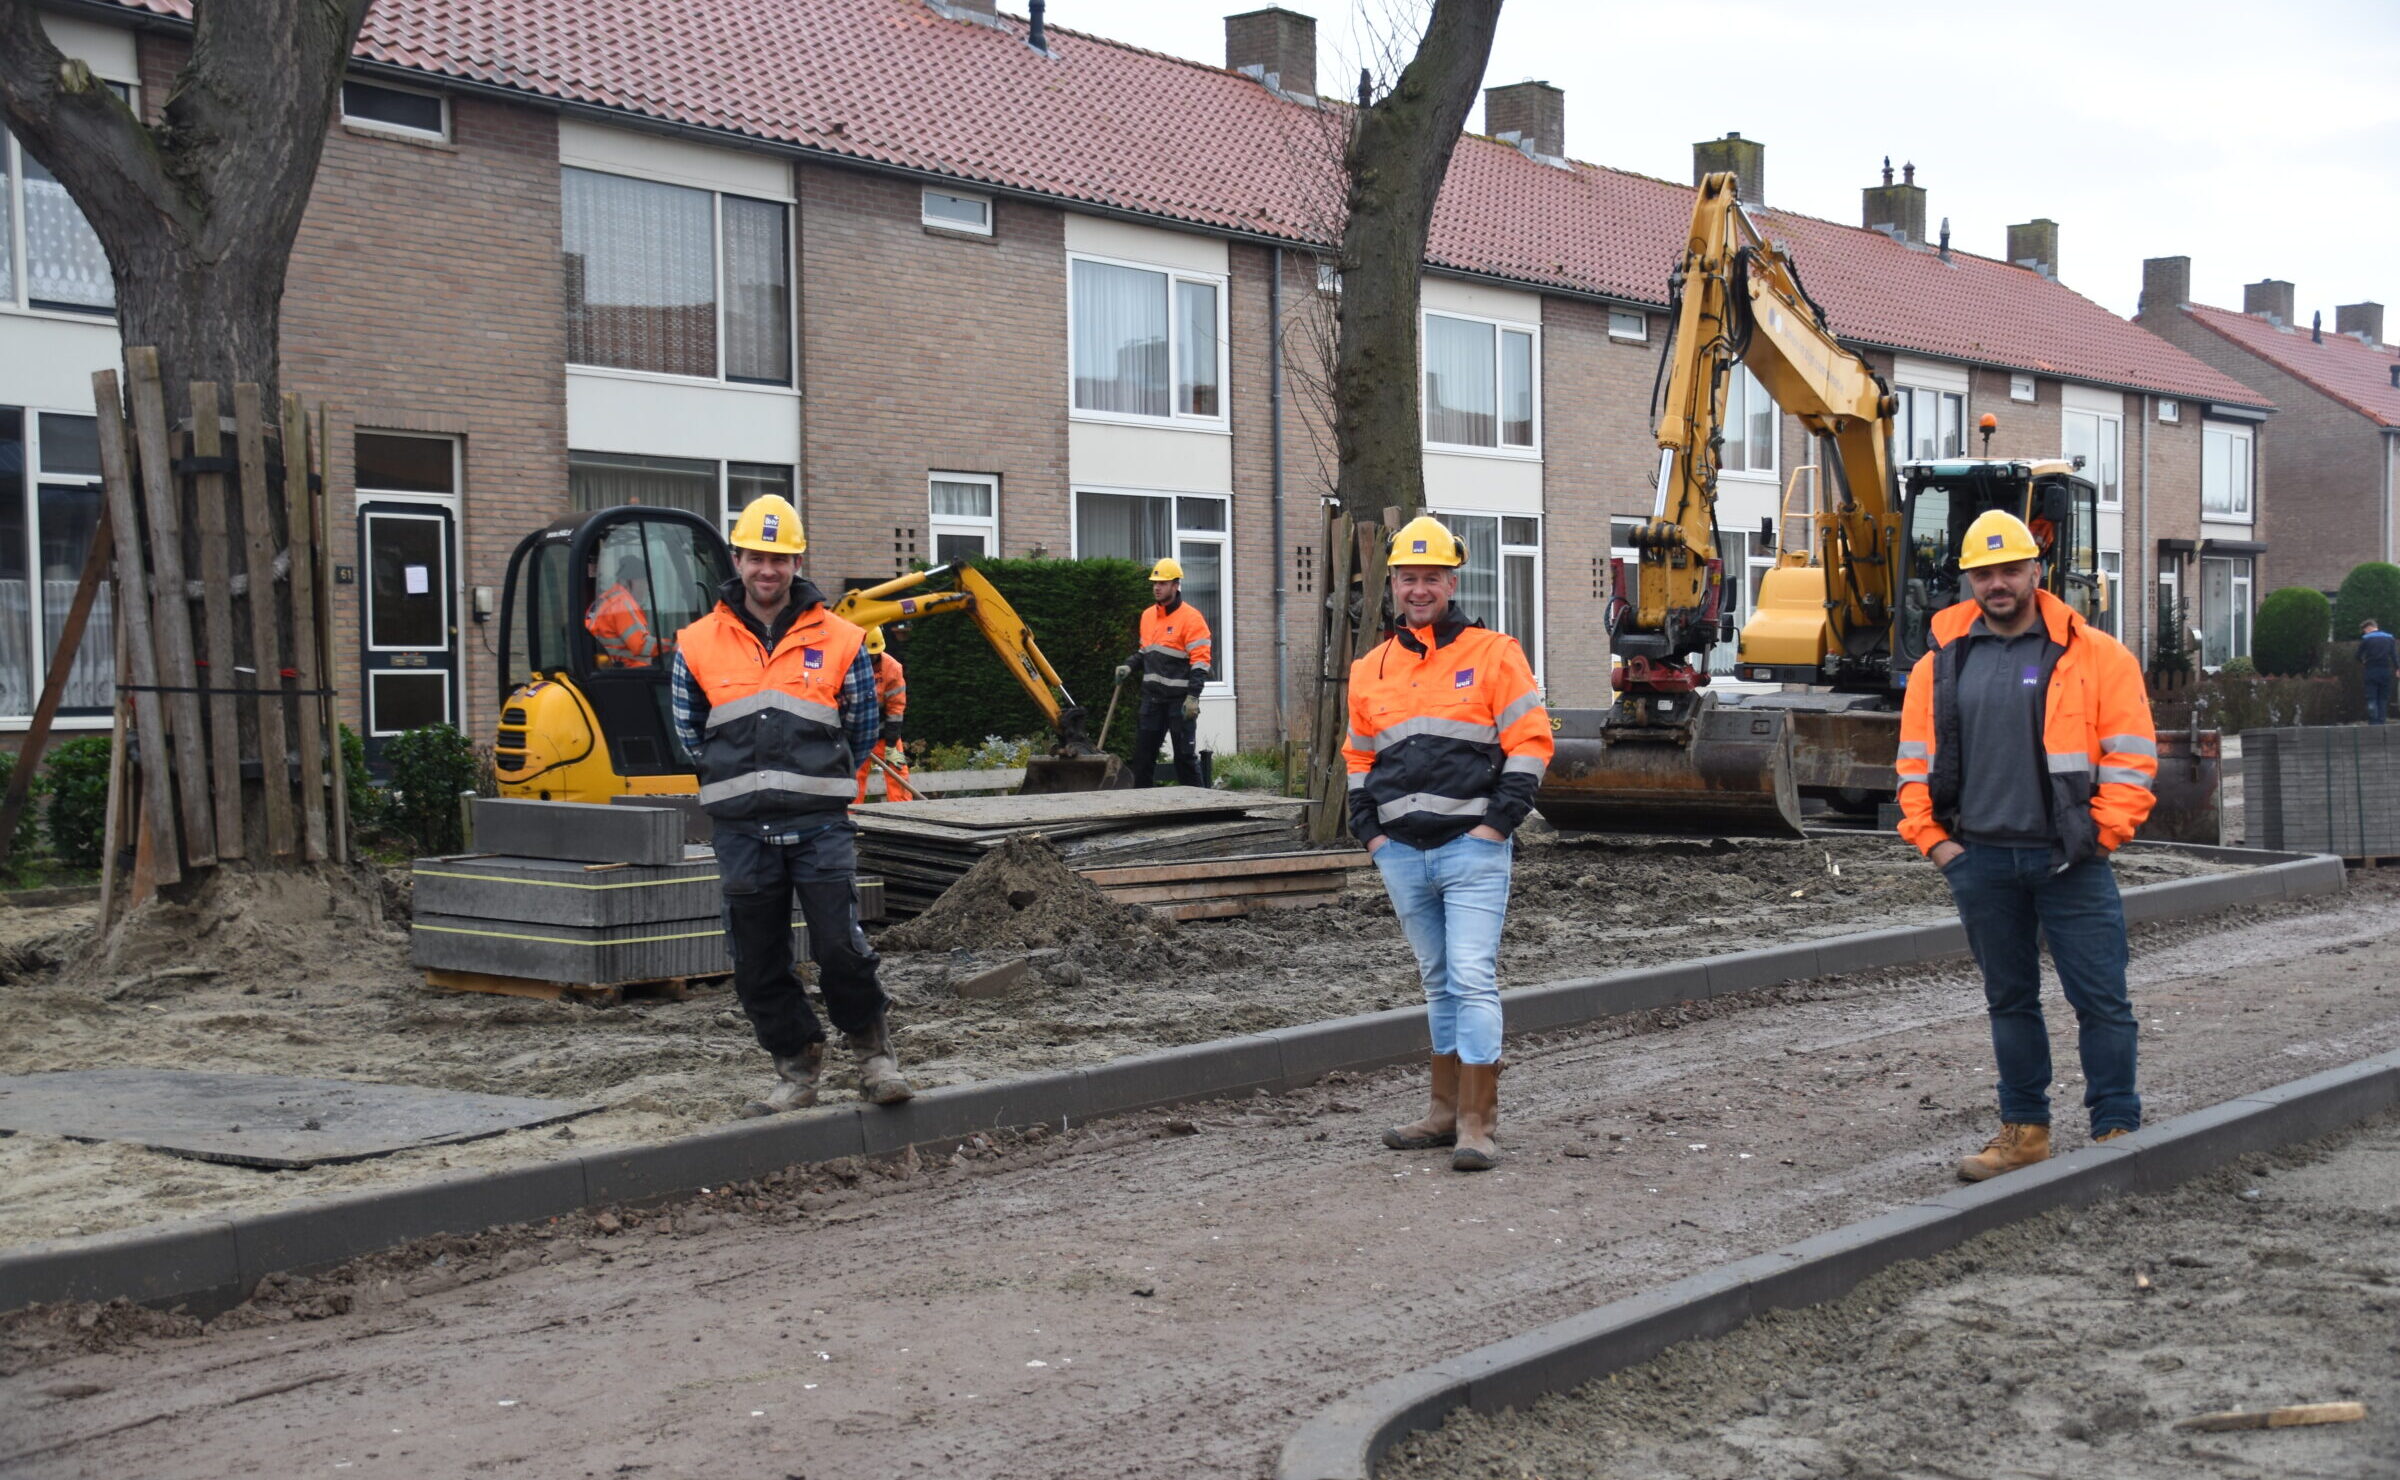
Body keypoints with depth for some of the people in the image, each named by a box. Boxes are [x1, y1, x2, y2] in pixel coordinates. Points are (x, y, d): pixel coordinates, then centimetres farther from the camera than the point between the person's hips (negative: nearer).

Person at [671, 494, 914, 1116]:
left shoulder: (838, 641, 2)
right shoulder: (699, 645, 5)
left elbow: (864, 727, 13)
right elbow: (688, 731, 16)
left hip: (821, 825, -2)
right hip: (742, 831, 2)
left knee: (841, 947, -9)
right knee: (759, 965, 7)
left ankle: (873, 1052, 12)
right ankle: (797, 1070, 21)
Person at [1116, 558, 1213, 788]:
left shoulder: (1191, 618, -10)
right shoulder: (1147, 615, 14)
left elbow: (1201, 661, -14)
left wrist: (1193, 695, -21)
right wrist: (1129, 666, 7)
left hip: (1180, 699, -7)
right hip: (1152, 696, 7)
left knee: (1185, 755, -2)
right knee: (1143, 752, 7)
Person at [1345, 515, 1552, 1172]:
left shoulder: (1493, 655, -1)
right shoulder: (1370, 671, 13)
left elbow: (1531, 740, -4)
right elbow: (1358, 756, 22)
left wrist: (1498, 822, -11)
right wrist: (1369, 830, 10)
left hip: (1472, 846, -5)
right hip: (1401, 852, 5)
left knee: (1473, 978, -10)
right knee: (1438, 982, 14)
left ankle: (1477, 1123, -5)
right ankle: (1446, 1110, 22)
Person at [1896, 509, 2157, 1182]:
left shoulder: (2095, 655, -1)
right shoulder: (1941, 664, 8)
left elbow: (2132, 755, -2)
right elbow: (1916, 761, 12)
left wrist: (2101, 837, -8)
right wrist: (1933, 841, 4)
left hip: (2069, 860, -3)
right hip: (1980, 861, 3)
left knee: (2100, 999, -1)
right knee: (2009, 999, 12)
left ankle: (2117, 1130, 10)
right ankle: (2024, 1129, 22)